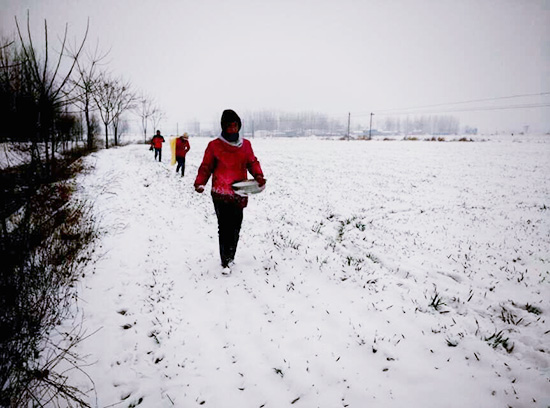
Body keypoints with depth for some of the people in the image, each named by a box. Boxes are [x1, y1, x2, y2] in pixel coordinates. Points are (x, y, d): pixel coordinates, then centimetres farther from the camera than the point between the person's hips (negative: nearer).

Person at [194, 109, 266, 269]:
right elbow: (206, 167, 2)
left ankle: (230, 257, 26)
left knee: (236, 226, 10)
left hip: (239, 193, 4)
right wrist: (200, 183, -14)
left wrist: (258, 175, -7)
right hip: (220, 194, -3)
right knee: (224, 226, -5)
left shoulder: (246, 144, 9)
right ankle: (225, 261, 4)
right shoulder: (214, 145, -1)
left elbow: (252, 162, 13)